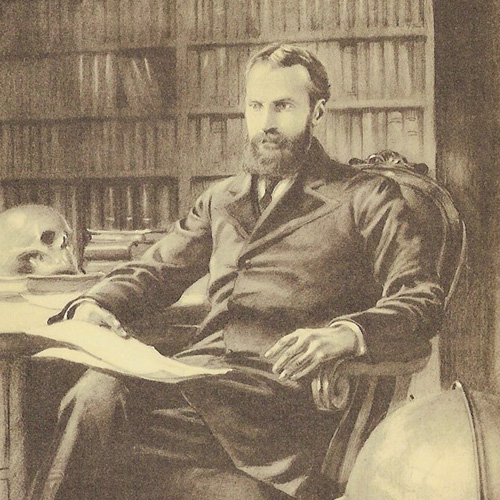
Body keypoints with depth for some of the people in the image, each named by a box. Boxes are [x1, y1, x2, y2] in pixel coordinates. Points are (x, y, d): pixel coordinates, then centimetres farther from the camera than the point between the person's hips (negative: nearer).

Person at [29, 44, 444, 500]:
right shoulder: (221, 199, 29)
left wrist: (346, 333, -22)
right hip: (199, 372, 5)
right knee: (97, 394, -29)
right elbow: (154, 271, 26)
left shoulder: (366, 197, 12)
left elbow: (423, 297, 0)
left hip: (286, 389, -5)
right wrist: (94, 304, 3)